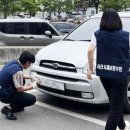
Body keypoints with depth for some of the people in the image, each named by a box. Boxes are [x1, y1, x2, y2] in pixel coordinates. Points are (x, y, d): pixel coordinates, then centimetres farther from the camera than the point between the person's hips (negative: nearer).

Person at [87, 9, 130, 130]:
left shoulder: (97, 34, -1)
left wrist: (90, 69, -1)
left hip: (103, 74, 4)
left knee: (115, 103, 25)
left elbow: (90, 51, -10)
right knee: (116, 107, 4)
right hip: (120, 75, -4)